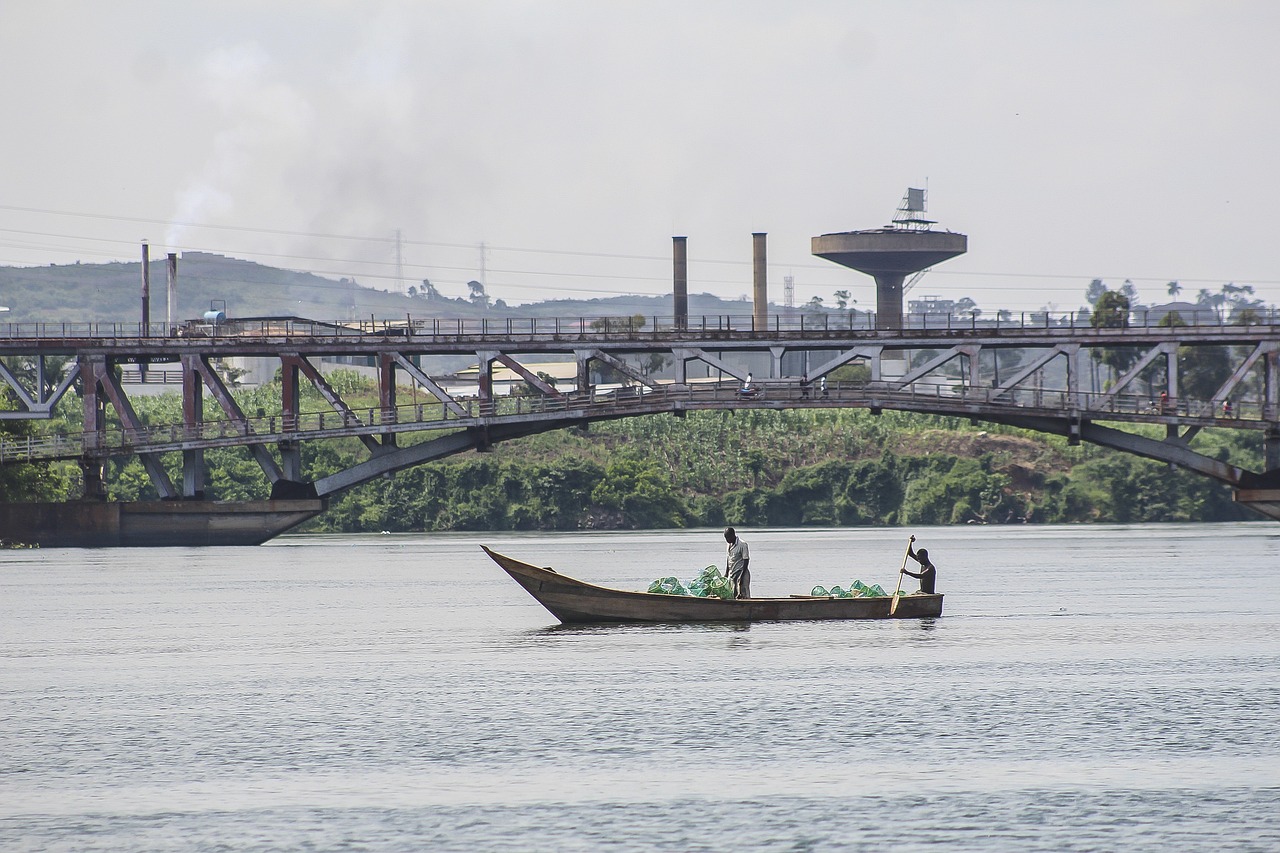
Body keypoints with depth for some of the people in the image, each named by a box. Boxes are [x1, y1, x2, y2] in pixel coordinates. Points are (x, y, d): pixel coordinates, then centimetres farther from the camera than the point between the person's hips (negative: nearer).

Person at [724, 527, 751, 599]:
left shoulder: (742, 545, -12)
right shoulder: (730, 545, 11)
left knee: (744, 595, -9)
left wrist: (742, 576, -17)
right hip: (732, 574, 8)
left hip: (741, 573, -8)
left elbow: (746, 560, -13)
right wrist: (726, 573, 15)